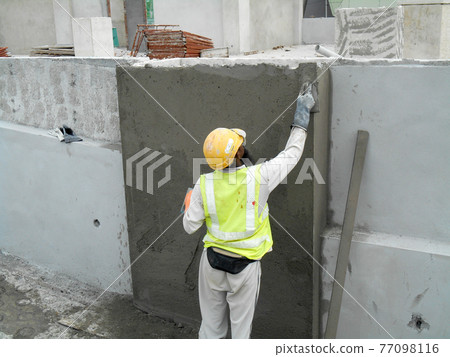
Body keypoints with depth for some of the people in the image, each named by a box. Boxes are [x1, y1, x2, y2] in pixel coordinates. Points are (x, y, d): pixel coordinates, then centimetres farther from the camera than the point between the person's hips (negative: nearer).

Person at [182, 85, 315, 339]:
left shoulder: (203, 186, -14)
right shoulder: (258, 177, -21)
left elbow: (190, 226, -6)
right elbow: (292, 153, -7)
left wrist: (189, 205, 15)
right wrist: (302, 113, 2)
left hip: (213, 260, 2)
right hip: (245, 265, -2)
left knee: (212, 322, 22)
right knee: (242, 322, 17)